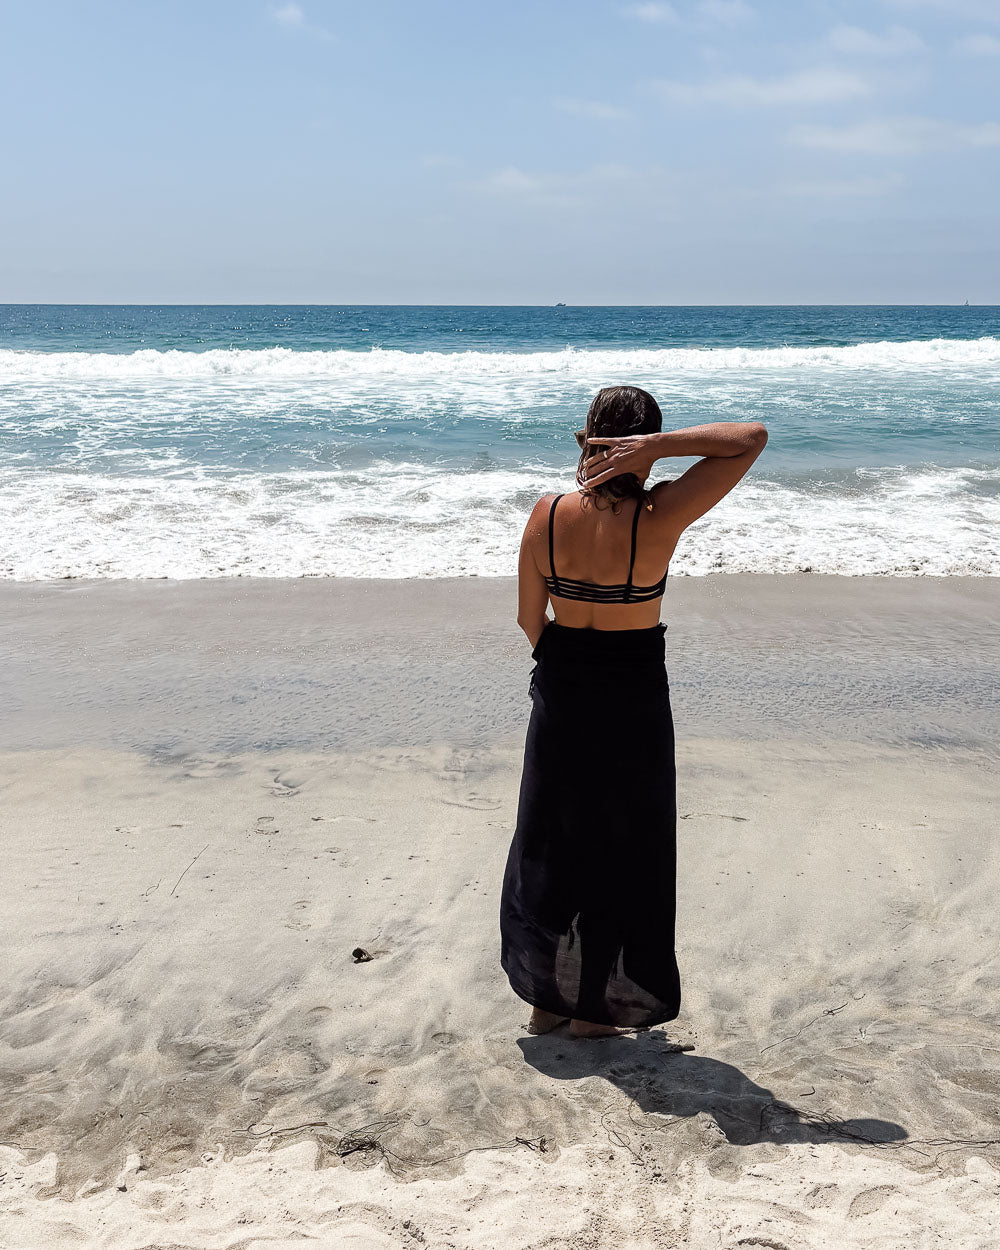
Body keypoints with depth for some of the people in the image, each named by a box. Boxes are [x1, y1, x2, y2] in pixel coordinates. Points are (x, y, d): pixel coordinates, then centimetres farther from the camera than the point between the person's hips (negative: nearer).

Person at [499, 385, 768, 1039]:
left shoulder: (548, 514, -9)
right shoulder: (658, 518, -20)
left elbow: (530, 618, 2)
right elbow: (753, 436, -15)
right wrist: (656, 444, -21)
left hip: (561, 692, 4)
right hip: (633, 698, -3)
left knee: (551, 841, 18)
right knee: (621, 850, 13)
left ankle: (546, 997, 32)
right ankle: (595, 1008, 25)